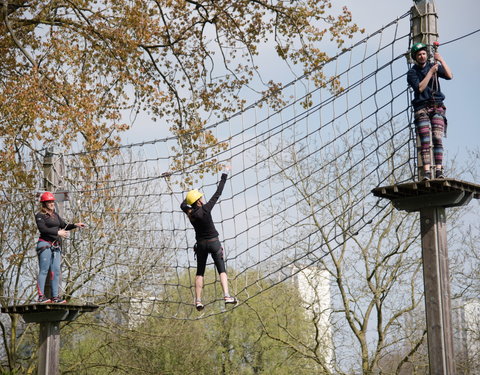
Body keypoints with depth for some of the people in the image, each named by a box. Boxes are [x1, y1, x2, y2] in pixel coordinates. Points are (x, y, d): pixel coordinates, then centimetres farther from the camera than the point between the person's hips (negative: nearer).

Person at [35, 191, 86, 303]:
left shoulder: (55, 215, 19)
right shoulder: (40, 215, -2)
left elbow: (64, 226, 19)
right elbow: (42, 229, -15)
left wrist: (75, 225, 2)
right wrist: (58, 232, -19)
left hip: (56, 246, 7)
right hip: (45, 244, -7)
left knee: (56, 271, 4)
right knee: (44, 270, -8)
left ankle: (55, 296, 6)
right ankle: (41, 296, -8)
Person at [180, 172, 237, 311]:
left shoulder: (189, 213, -5)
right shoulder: (205, 209, -16)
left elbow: (183, 205, 20)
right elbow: (217, 194, -9)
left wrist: (190, 196, 27)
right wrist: (223, 178, -1)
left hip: (200, 244, 4)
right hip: (213, 242, -4)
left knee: (199, 273, 10)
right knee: (222, 270, -2)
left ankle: (198, 301, 2)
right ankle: (227, 295, -17)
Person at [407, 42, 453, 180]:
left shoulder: (434, 66, 11)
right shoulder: (412, 72, 4)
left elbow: (449, 76, -4)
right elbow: (420, 88, -11)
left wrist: (441, 60, -10)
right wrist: (431, 72, -13)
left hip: (437, 107, 1)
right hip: (421, 109, -1)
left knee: (437, 138, -12)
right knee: (425, 141, -9)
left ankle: (439, 170, -16)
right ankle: (426, 172, -14)